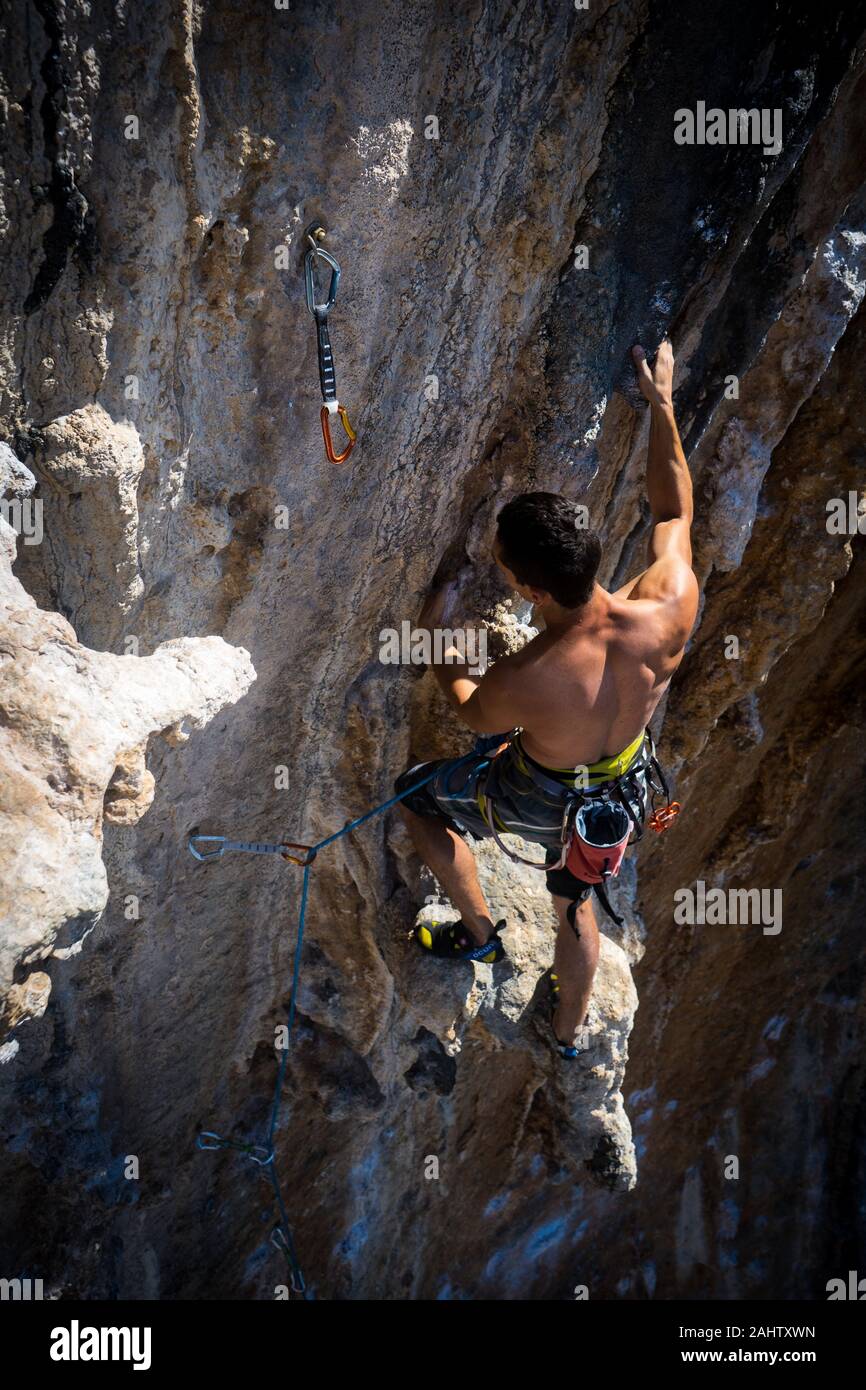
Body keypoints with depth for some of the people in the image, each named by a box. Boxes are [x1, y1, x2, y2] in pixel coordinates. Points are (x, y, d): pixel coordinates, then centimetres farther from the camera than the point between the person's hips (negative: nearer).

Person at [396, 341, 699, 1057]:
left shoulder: (524, 680, -43)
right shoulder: (668, 609, -35)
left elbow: (472, 714, -15)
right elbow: (674, 511, -12)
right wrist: (662, 404, -4)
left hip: (540, 801, -4)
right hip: (621, 790, 5)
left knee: (417, 792, 25)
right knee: (575, 902, 33)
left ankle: (479, 932, 39)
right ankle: (568, 1031, 58)